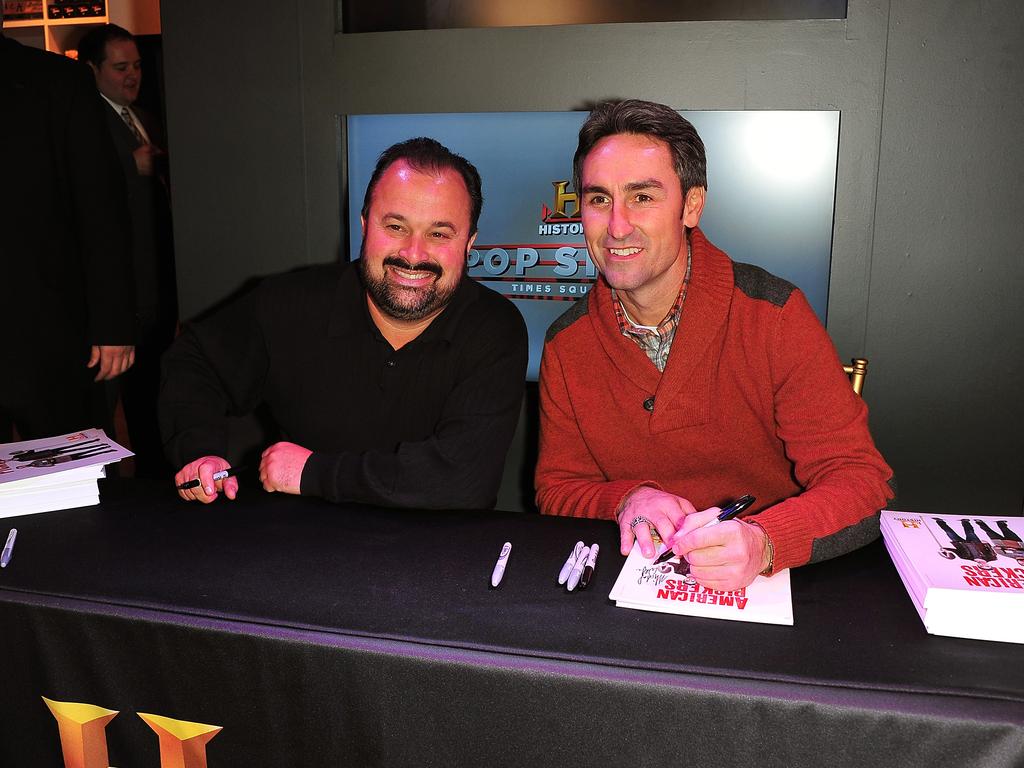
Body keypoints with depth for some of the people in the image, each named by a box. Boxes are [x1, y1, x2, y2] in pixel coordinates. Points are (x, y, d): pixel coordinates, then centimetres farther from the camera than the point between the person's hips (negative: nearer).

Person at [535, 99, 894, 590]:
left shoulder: (774, 315, -12)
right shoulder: (566, 343, -2)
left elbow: (858, 478, -13)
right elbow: (556, 489, 4)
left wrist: (762, 542, -33)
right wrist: (627, 500, -18)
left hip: (772, 586, -1)